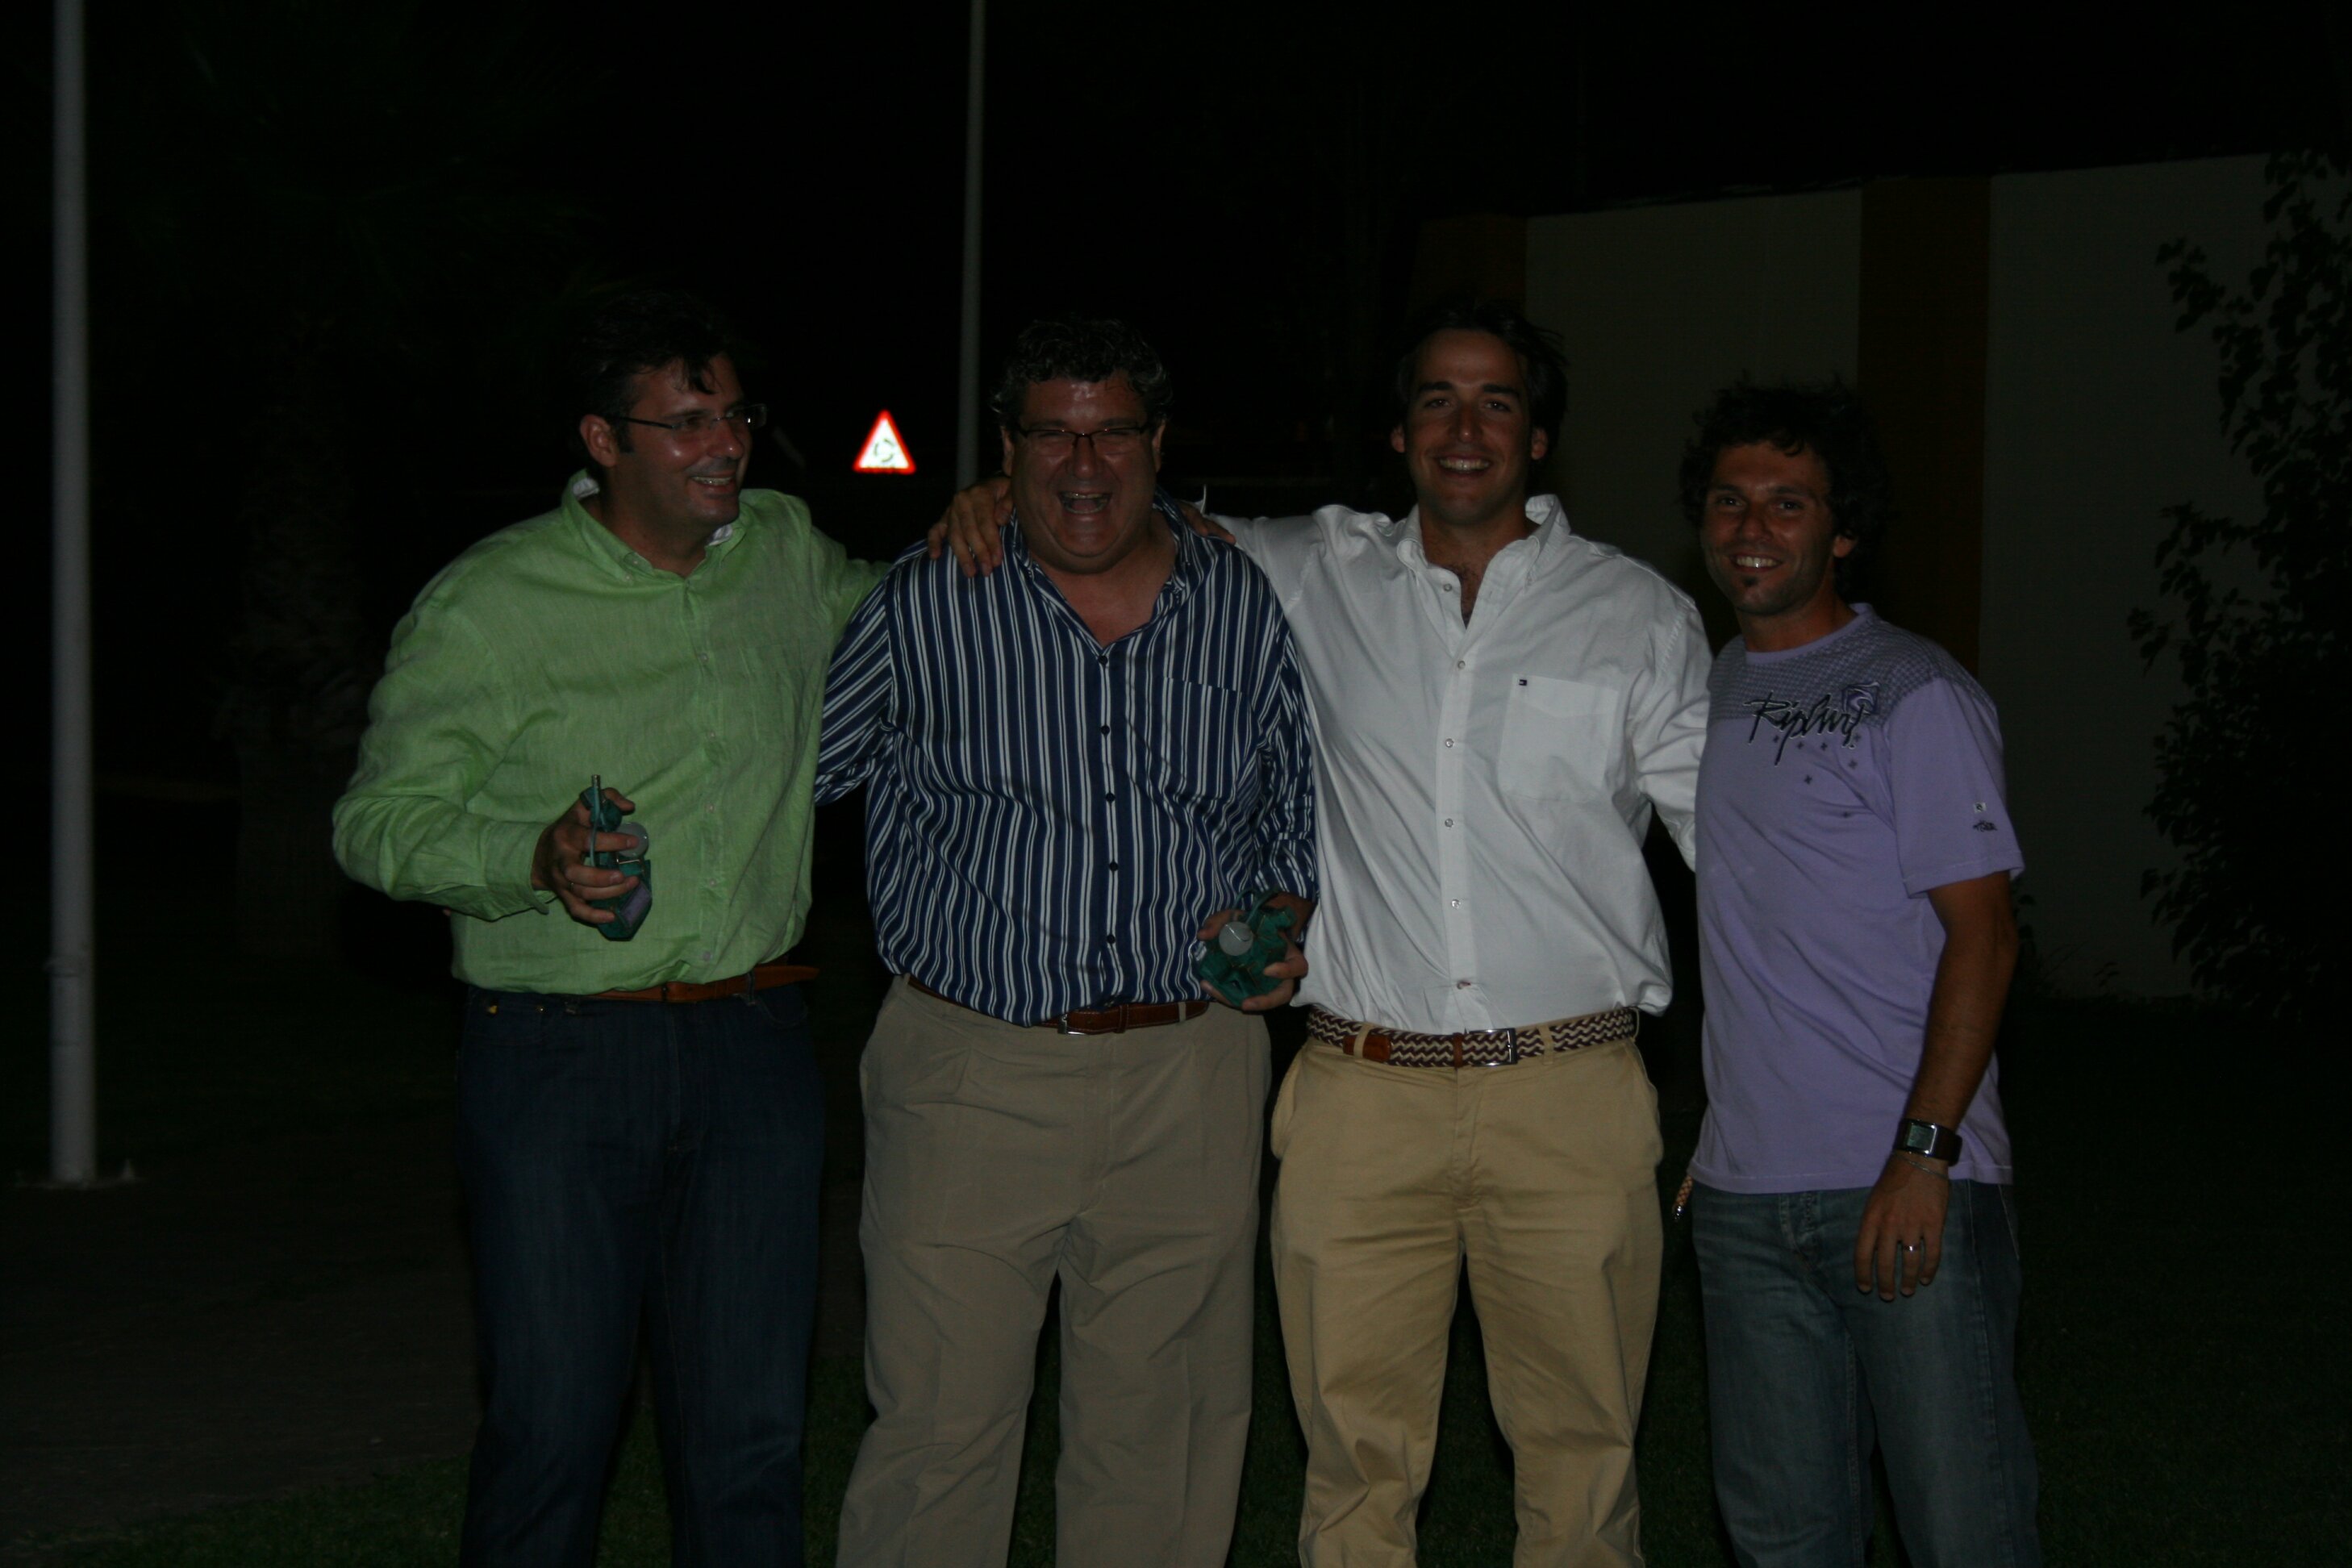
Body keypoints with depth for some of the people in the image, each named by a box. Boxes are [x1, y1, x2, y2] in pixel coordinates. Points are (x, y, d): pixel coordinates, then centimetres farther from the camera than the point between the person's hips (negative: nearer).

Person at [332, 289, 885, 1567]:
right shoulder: (486, 605, -5)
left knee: (751, 1426, 7)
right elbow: (375, 820, -3)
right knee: (552, 1422, -1)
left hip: (755, 1045, 4)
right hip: (558, 1060, -4)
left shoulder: (787, 553, 9)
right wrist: (535, 861, -21)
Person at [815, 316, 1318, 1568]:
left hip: (1188, 1084, 2)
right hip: (972, 1075, -2)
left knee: (1161, 1433, 9)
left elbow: (1298, 816, 17)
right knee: (938, 1429, 0)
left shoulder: (1247, 609, 6)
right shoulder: (923, 607, -1)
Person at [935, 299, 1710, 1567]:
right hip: (1363, 1094, 1)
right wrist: (1003, 496, 3)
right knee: (1356, 1458, 3)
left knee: (1580, 1452, 6)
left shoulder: (1639, 615, 7)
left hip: (1571, 1095, 0)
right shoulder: (1315, 578, 9)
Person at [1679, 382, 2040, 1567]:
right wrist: (1698, 1130, 14)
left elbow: (1982, 935, -10)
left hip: (1906, 1186, -6)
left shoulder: (1914, 695, -5)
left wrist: (1924, 1152, -18)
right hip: (1743, 1197, 6)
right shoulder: (1709, 693, 15)